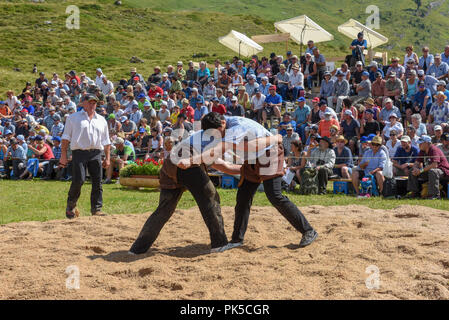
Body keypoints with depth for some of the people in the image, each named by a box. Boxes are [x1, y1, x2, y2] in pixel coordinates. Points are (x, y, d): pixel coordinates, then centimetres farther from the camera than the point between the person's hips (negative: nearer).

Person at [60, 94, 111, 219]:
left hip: (96, 154, 3)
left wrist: (107, 157, 11)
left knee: (97, 183, -3)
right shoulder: (73, 118, 11)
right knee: (78, 180, -13)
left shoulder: (102, 120, 20)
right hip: (79, 153, -3)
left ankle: (97, 209, 3)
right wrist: (63, 155, -4)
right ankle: (71, 206, 7)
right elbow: (66, 137, 6)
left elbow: (106, 141, 20)